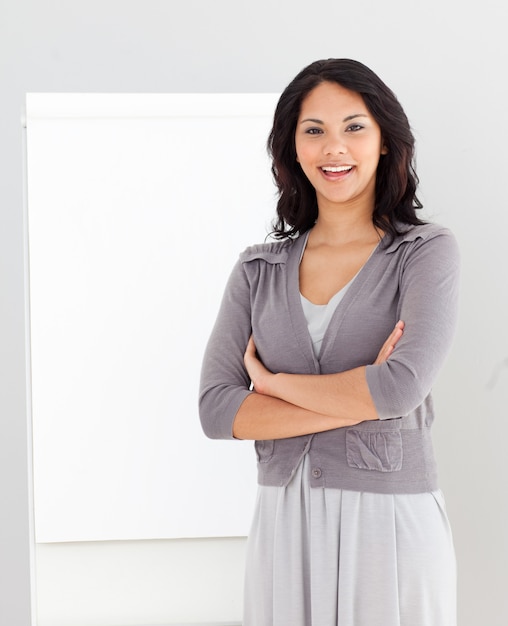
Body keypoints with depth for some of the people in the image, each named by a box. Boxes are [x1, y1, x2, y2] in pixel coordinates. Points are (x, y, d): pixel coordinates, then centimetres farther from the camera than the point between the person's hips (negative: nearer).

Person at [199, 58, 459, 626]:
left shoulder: (426, 252, -3)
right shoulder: (258, 270, 6)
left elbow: (404, 387, -18)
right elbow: (215, 410, -4)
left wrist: (270, 381, -6)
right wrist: (361, 399, -12)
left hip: (391, 522, -3)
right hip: (283, 527, 3)